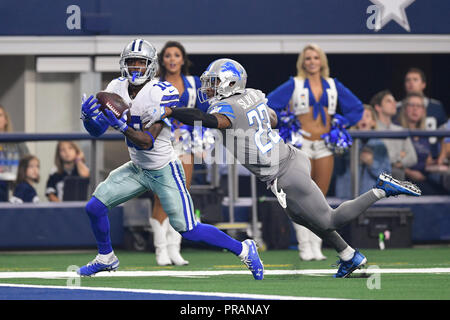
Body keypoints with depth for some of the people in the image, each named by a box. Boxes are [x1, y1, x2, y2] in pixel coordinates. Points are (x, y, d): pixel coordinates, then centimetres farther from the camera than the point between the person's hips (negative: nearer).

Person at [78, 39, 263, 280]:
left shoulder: (161, 94, -25)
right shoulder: (117, 89, -5)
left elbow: (147, 142, -30)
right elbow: (96, 131, -2)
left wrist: (120, 124, -43)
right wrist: (88, 117, -24)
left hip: (164, 172, -6)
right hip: (137, 169, 6)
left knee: (188, 230, -4)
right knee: (95, 207, -1)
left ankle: (244, 249, 13)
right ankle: (106, 258, 24)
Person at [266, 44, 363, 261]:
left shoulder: (333, 86, 11)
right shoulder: (294, 85, 2)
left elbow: (356, 107, 19)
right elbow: (269, 104, -1)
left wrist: (341, 124, 7)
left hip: (325, 145, 3)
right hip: (302, 145, -3)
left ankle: (316, 247, 8)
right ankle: (305, 247, -4)